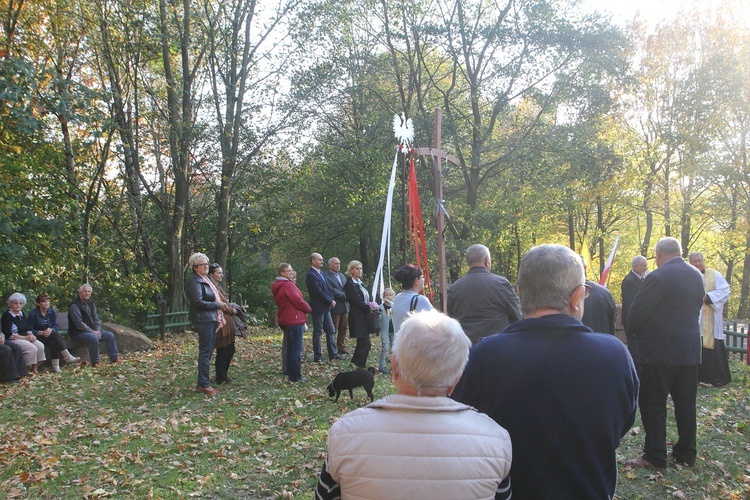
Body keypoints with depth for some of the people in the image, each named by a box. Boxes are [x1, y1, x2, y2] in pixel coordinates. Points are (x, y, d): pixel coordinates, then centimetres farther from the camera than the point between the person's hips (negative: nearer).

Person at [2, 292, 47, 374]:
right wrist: (25, 337, -17)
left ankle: (35, 369, -15)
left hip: (26, 338, 7)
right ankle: (28, 370, -16)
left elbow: (28, 329, 18)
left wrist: (31, 335, -6)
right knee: (32, 348, -29)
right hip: (14, 340, -7)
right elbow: (8, 334, -14)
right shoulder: (7, 315, -7)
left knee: (40, 346, -19)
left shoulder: (22, 314, 15)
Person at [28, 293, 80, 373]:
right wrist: (42, 333, -24)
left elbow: (56, 326, 3)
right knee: (55, 336, -33)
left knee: (54, 343, -32)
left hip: (51, 335, 4)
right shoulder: (33, 314, -4)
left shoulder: (52, 311, 7)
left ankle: (55, 366, -38)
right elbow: (31, 330, -7)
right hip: (39, 337, -4)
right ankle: (68, 357, -39)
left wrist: (51, 330, -20)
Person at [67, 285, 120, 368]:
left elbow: (96, 320, 12)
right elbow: (79, 323, -22)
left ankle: (114, 358, 2)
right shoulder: (74, 306, -14)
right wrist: (92, 332, -24)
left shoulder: (91, 304, 12)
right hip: (77, 333, -8)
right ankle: (95, 362, -24)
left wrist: (97, 330, -7)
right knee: (93, 338, -35)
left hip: (92, 331, 8)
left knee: (110, 335, -4)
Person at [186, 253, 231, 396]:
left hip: (212, 319, 9)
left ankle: (203, 382, 18)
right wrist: (218, 305, -13)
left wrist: (222, 305, 5)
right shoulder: (194, 282, -10)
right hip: (203, 320, -9)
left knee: (208, 351, 11)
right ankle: (204, 384, -1)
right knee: (205, 352, -6)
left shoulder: (207, 280, 18)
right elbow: (199, 302, -19)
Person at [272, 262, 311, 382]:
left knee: (290, 347, 17)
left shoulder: (278, 286, 16)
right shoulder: (288, 285, -16)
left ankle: (289, 373, 25)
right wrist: (309, 309, -1)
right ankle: (295, 376, -4)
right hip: (294, 319, -10)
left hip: (285, 319, 10)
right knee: (296, 349, -6)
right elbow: (298, 300, -20)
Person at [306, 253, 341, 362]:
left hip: (326, 307, 9)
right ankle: (317, 357, 9)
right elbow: (319, 292, -21)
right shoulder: (311, 275, -17)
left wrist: (331, 300, -2)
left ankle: (333, 354, 16)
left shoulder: (321, 272, 13)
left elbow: (328, 288, 14)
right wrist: (331, 301, -12)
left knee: (331, 331, 11)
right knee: (318, 332, 0)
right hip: (318, 308, -9)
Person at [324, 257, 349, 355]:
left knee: (343, 329, 11)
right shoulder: (326, 276, -9)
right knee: (333, 330, 0)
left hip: (345, 306, 8)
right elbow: (332, 291, -17)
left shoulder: (342, 275, 19)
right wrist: (344, 295, -15)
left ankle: (342, 348, 20)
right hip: (335, 307, -7)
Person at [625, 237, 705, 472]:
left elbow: (637, 311, -15)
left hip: (659, 351, -7)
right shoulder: (696, 276, 8)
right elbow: (697, 306, 14)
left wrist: (633, 335, 2)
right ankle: (686, 453, 24)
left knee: (653, 404, 1)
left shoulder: (658, 277, -17)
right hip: (690, 349, 8)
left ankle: (655, 457, 5)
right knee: (686, 403, 15)